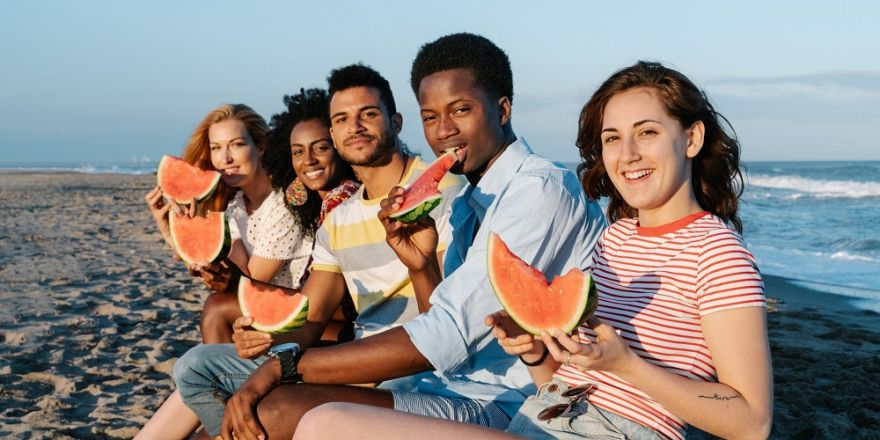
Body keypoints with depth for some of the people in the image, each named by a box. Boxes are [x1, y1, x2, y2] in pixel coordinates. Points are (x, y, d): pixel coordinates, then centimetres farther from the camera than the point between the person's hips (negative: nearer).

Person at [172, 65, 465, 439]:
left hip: (418, 367, -7)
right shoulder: (336, 222, 15)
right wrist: (266, 338, -10)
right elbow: (308, 321, 10)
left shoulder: (444, 191, -6)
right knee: (195, 367, 6)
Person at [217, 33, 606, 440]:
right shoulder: (468, 204, 15)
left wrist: (285, 366, -17)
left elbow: (444, 337, -21)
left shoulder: (540, 190, -14)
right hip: (456, 391, 8)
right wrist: (422, 266, -2)